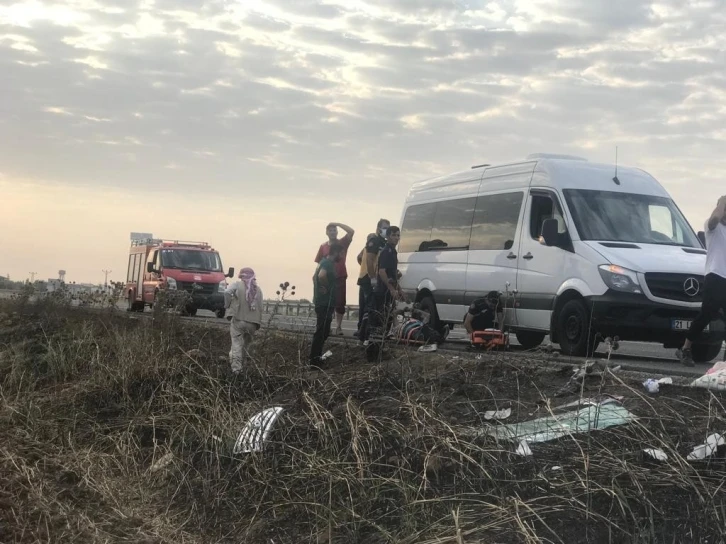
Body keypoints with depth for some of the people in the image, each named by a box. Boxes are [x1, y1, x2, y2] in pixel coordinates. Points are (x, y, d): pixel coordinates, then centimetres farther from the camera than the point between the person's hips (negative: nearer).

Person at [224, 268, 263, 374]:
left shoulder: (238, 285, 3)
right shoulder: (258, 290, 14)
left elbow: (227, 292, -17)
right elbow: (260, 308, 10)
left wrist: (227, 306, -3)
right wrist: (257, 323, 14)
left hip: (238, 319, -3)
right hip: (252, 322, 3)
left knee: (236, 343, -5)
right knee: (246, 345, 16)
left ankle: (236, 367, -16)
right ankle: (241, 365, 19)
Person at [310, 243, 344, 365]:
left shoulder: (324, 262, 14)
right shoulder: (328, 263, -17)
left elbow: (315, 277, 28)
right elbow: (321, 275, -38)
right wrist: (326, 287, -22)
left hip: (321, 302, 10)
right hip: (325, 303, -10)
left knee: (322, 331, 17)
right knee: (322, 331, -7)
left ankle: (315, 357, 24)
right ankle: (314, 360, -5)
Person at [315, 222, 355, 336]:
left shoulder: (343, 243, 1)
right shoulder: (323, 246, 4)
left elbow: (351, 231, -13)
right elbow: (319, 263, 8)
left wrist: (337, 224, -12)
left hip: (340, 278, -1)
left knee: (340, 303, -1)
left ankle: (338, 326, 7)